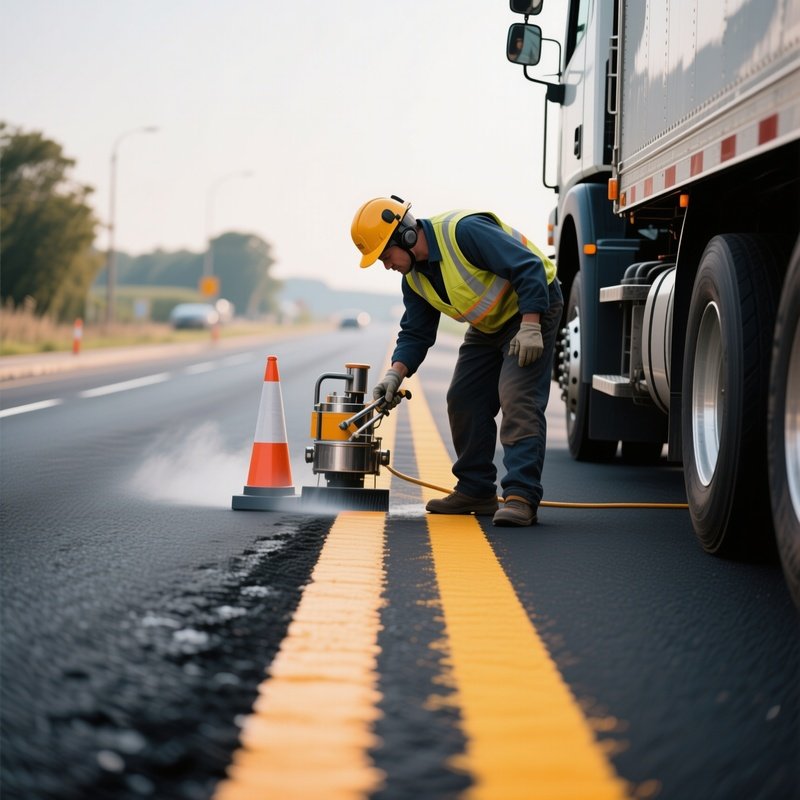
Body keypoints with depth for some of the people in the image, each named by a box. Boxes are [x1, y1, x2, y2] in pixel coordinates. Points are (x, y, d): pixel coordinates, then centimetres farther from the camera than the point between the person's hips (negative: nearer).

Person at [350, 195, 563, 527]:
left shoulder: (464, 231, -29)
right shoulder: (414, 276, 0)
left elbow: (529, 266, -30)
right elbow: (415, 333, 4)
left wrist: (530, 327, -32)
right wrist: (396, 373, -13)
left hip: (532, 310, -9)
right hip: (489, 324, 9)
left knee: (518, 400, -20)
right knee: (464, 400, 7)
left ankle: (521, 497, -25)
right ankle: (476, 490, 17)